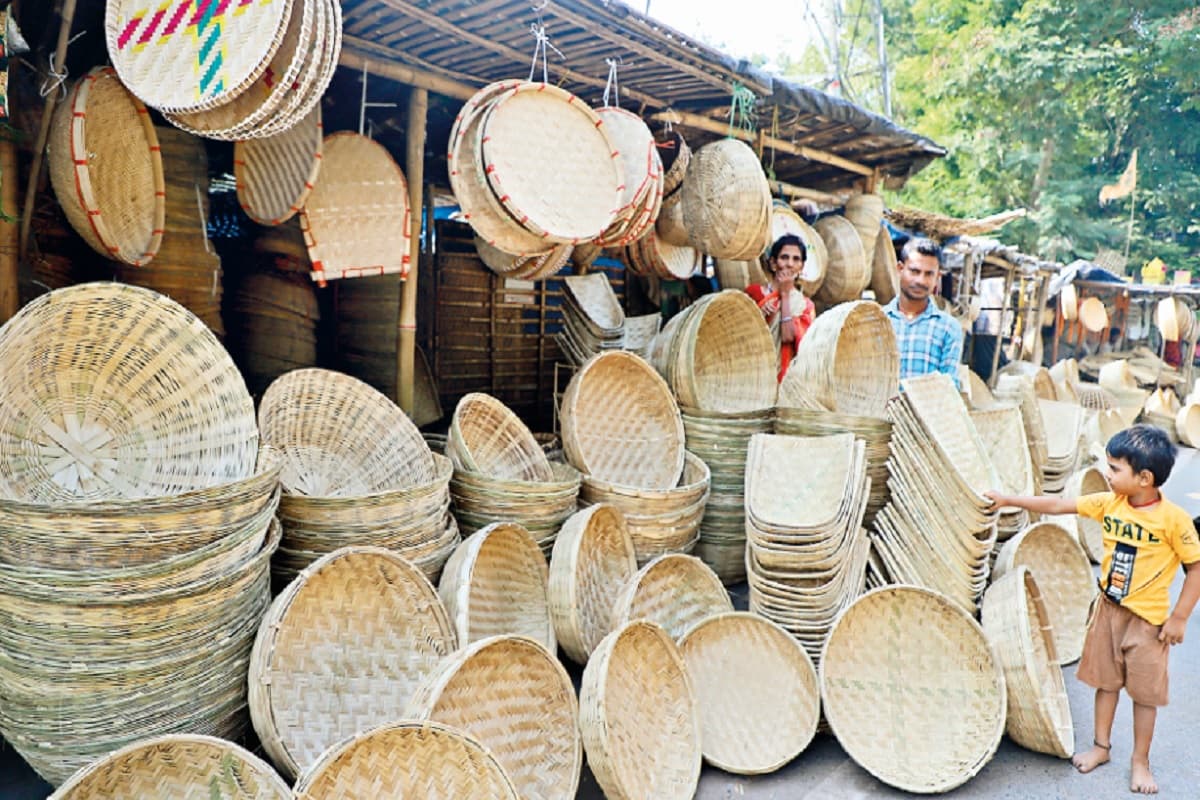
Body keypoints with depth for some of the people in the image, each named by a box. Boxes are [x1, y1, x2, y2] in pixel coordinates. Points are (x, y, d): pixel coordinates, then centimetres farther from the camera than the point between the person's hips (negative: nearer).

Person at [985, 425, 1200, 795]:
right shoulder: (1109, 503, -7)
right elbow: (1058, 505, -1)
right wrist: (1008, 500, -4)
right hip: (1107, 608, 4)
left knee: (1144, 692, 10)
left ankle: (1140, 761, 27)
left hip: (1148, 619, -4)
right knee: (1105, 680, 17)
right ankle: (1101, 745, 33)